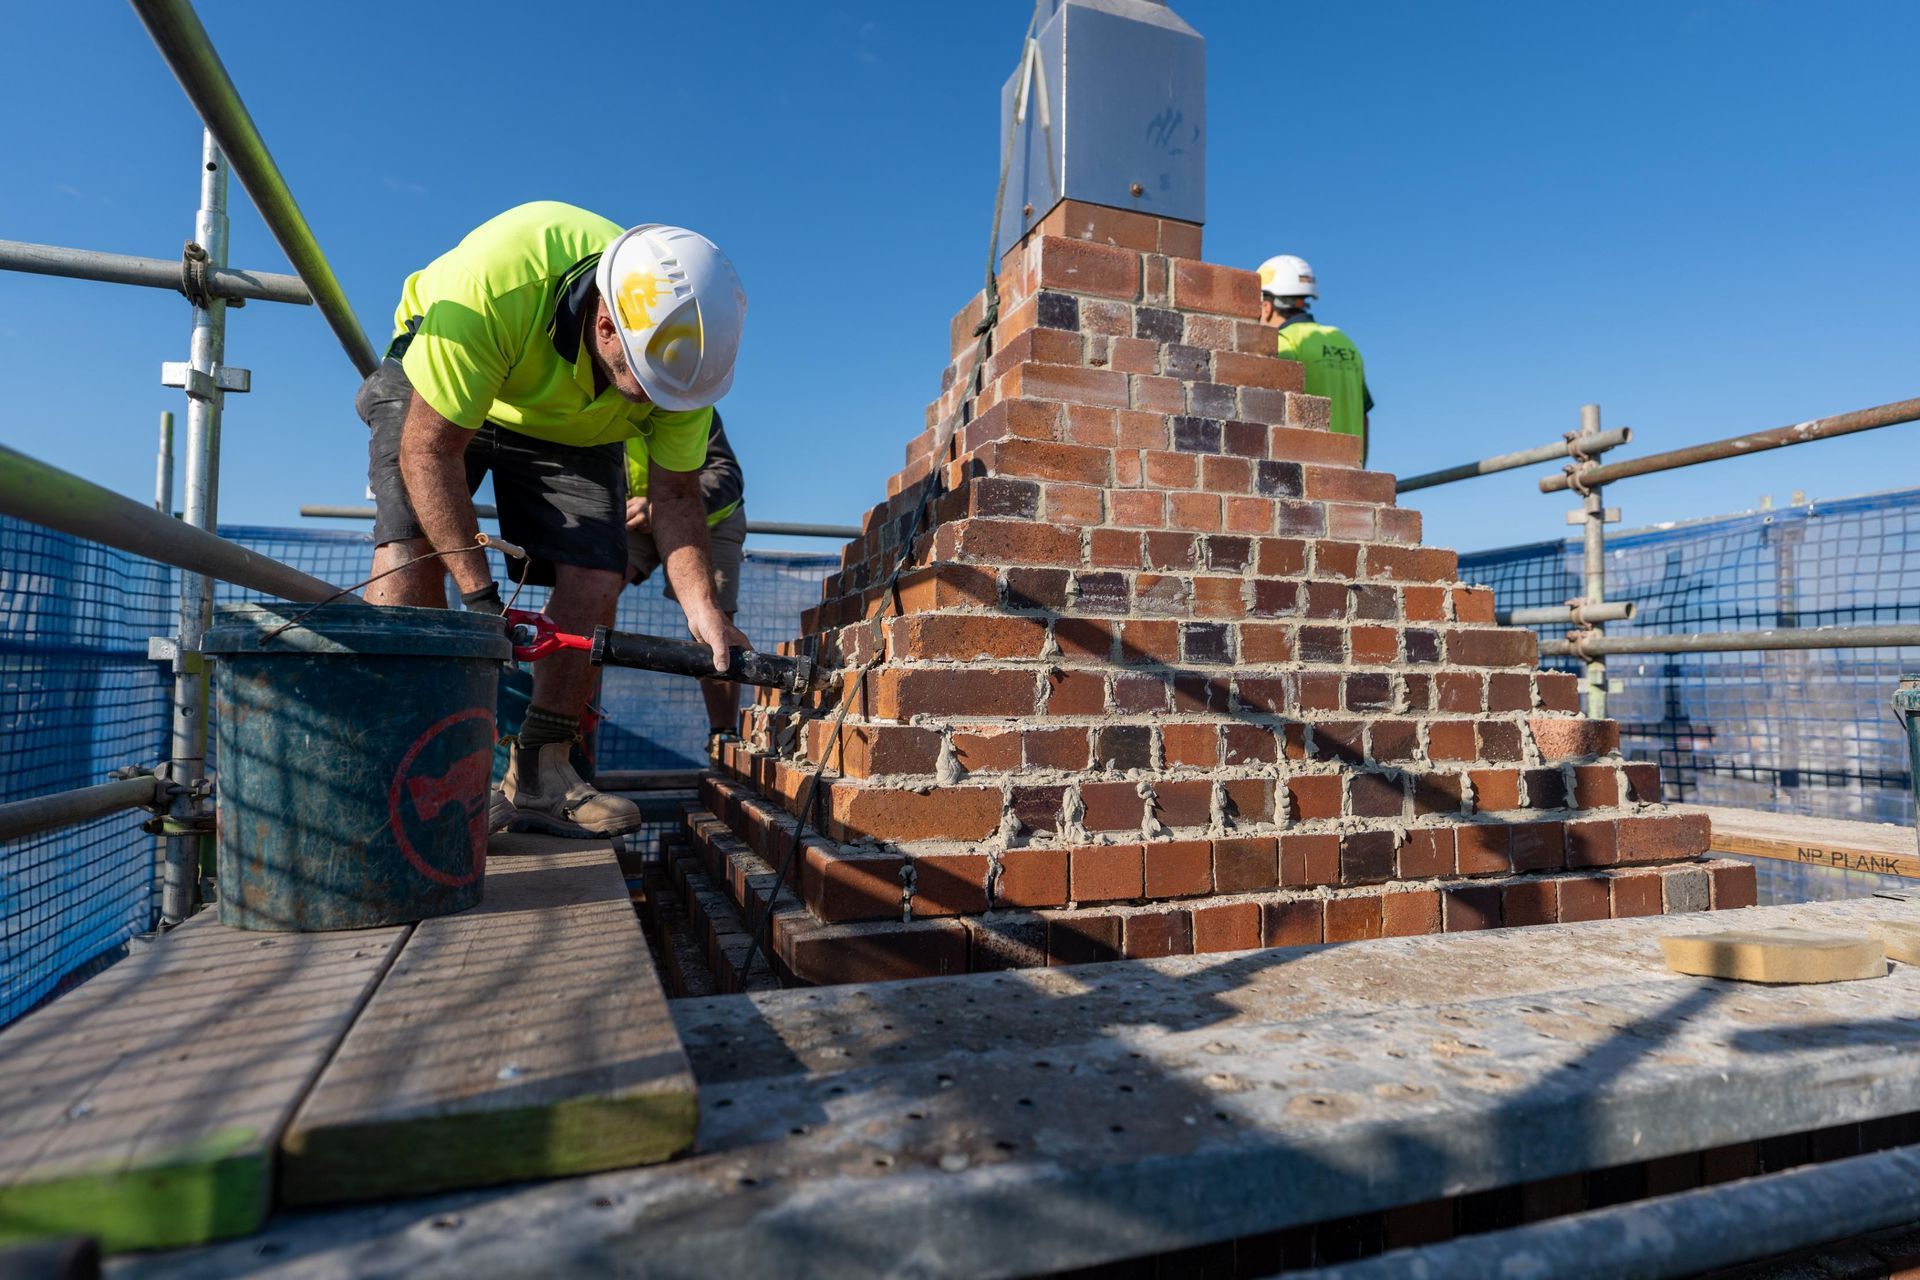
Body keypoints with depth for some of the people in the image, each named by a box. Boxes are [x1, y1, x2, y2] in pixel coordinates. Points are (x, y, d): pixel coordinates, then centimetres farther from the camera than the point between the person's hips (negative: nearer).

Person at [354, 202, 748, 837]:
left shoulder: (681, 340, -27)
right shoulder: (495, 279, -40)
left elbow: (675, 495, -18)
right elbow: (429, 449, -33)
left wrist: (703, 609, -31)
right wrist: (478, 590, -37)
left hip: (573, 425, 3)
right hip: (437, 399, -2)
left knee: (595, 581, -15)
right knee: (410, 548, -24)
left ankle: (539, 775, -5)